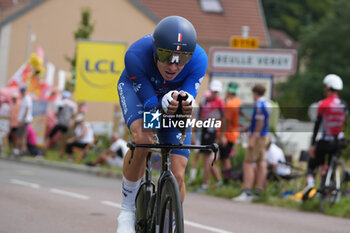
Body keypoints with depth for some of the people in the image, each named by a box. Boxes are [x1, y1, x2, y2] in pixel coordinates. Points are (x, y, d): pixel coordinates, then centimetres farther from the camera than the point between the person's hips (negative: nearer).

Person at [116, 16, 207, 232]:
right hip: (137, 88, -2)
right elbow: (149, 102, -33)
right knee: (142, 138, -33)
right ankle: (127, 211, -14)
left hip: (175, 93, 2)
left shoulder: (199, 59, -34)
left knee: (177, 175, -9)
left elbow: (189, 100, -30)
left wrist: (185, 104, -55)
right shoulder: (136, 55, -39)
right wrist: (164, 105, -56)